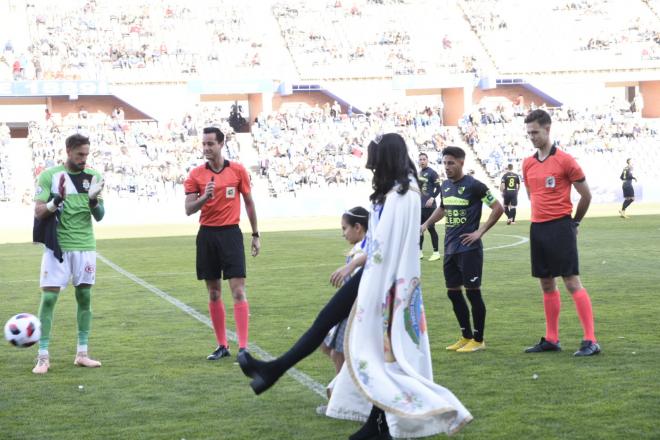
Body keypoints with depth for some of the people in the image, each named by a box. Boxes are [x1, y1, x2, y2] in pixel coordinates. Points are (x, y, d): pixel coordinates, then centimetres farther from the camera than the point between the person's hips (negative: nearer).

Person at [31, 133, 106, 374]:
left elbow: (99, 216, 4)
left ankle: (82, 354, 15)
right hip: (57, 245, -3)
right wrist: (56, 200, -26)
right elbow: (38, 211, -7)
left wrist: (93, 200, -17)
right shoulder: (49, 176, -4)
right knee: (49, 298, -7)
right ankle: (43, 357, -2)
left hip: (85, 246, 3)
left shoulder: (93, 176, 5)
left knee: (84, 296, 6)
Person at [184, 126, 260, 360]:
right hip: (207, 235, 2)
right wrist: (204, 197, -21)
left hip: (231, 233, -2)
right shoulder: (196, 174, 3)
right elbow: (188, 209, -1)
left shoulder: (237, 170, 0)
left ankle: (243, 347, -9)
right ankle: (222, 346, 15)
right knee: (213, 293, 7)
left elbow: (249, 202, 10)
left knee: (238, 290, -9)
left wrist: (256, 235, 11)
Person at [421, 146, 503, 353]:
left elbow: (498, 208, -10)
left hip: (469, 249, -8)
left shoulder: (473, 185, -11)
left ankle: (478, 340, 6)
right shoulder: (445, 185, 11)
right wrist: (426, 224, 19)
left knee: (473, 291, -3)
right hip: (450, 248, 8)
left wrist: (480, 232, -11)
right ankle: (466, 336, 22)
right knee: (453, 293, 10)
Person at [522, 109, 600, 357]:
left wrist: (573, 222, 8)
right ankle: (551, 339, 18)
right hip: (538, 229, 6)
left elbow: (586, 195, -1)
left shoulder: (564, 160, -8)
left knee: (572, 282, -9)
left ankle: (590, 340, -7)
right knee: (547, 285, 11)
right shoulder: (528, 164, 10)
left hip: (561, 228, -6)